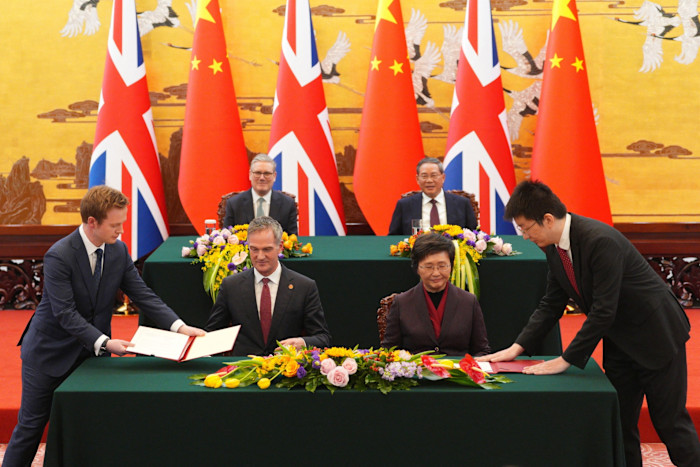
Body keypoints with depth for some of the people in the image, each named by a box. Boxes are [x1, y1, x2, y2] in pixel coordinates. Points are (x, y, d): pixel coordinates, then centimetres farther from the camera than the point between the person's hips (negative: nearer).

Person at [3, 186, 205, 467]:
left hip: (92, 351, 5)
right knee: (31, 424, 6)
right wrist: (104, 342, -36)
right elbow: (66, 314, -27)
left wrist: (179, 326, -20)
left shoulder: (118, 251, -5)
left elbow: (143, 295, -6)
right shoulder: (58, 256, -23)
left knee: (93, 423, 3)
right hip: (50, 352, -5)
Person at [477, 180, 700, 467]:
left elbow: (603, 311, -30)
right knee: (619, 424, 8)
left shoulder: (600, 241, -30)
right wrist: (518, 347, -5)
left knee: (670, 422, 1)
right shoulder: (555, 248, -3)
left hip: (656, 333, -8)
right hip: (619, 342, 8)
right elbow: (551, 304, 5)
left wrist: (566, 360, -26)